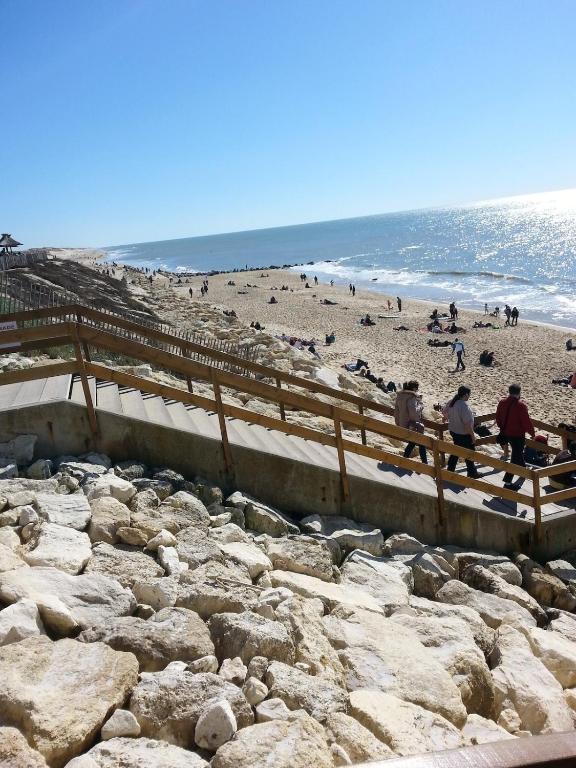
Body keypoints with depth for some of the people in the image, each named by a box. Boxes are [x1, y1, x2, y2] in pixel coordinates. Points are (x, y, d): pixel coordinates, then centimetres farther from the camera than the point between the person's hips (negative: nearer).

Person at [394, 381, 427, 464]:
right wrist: (420, 404, -13)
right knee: (421, 444, 5)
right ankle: (425, 463, 8)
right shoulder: (412, 398, -21)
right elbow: (414, 412, -27)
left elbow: (396, 411, 12)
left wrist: (398, 422, 20)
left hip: (402, 424, 8)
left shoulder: (400, 396, 5)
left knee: (411, 443, 25)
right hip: (412, 425, -8)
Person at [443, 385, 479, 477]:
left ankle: (450, 470, 30)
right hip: (463, 434, -8)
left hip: (453, 431, 8)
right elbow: (467, 424, -27)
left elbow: (444, 412, 13)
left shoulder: (452, 402, -4)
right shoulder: (464, 406, -29)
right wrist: (473, 435, -16)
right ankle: (472, 472, 26)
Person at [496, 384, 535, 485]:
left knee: (518, 452, 28)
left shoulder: (502, 402, -2)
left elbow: (498, 418, 10)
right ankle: (508, 480, -3)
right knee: (516, 456, 1)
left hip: (505, 433, 7)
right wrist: (532, 433, -4)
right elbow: (526, 421, -19)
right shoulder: (521, 405, -23)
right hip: (518, 435, -7)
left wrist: (502, 428, 25)